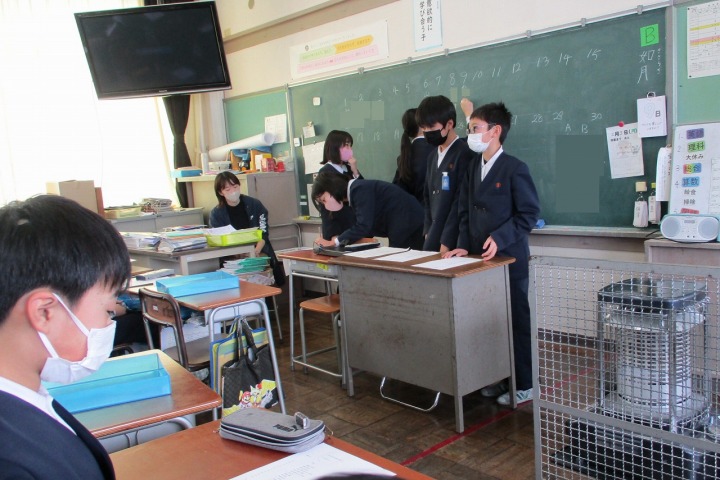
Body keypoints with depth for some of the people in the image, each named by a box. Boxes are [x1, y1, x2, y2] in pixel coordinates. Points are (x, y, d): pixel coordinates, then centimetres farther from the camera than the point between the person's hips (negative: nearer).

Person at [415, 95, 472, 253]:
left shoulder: (464, 154, -11)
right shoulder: (433, 156, 14)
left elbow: (461, 202, -15)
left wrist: (447, 242, -15)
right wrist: (428, 232, 8)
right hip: (434, 237, 7)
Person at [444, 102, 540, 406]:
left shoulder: (514, 169, -11)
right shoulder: (472, 167, 11)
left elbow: (529, 213, -12)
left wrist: (500, 238, -20)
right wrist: (464, 244, 1)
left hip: (508, 258, -6)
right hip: (479, 257, 7)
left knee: (516, 321, 4)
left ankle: (523, 385, 16)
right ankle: (497, 378, 26)